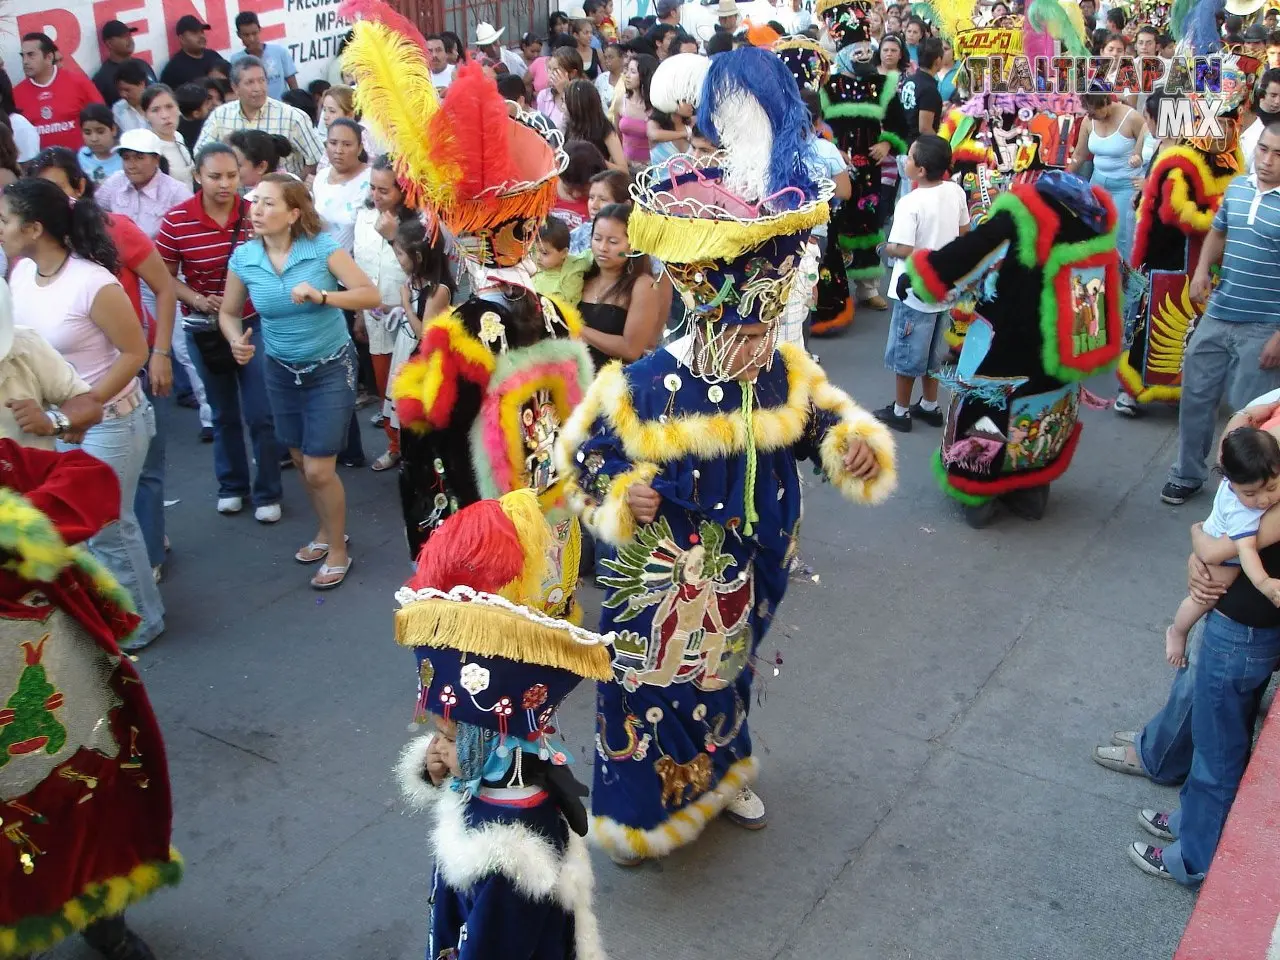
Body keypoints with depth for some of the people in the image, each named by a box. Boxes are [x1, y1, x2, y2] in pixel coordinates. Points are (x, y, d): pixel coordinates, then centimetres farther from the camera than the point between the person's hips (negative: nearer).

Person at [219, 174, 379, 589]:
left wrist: (322, 296, -34)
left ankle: (338, 550, 17)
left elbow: (370, 295, -20)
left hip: (331, 369, -4)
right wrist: (237, 341, -17)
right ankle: (328, 530, 42)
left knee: (319, 469, -4)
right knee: (301, 461, 17)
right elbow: (228, 312, 4)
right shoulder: (243, 257, -8)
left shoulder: (322, 247, -18)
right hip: (281, 371, 4)